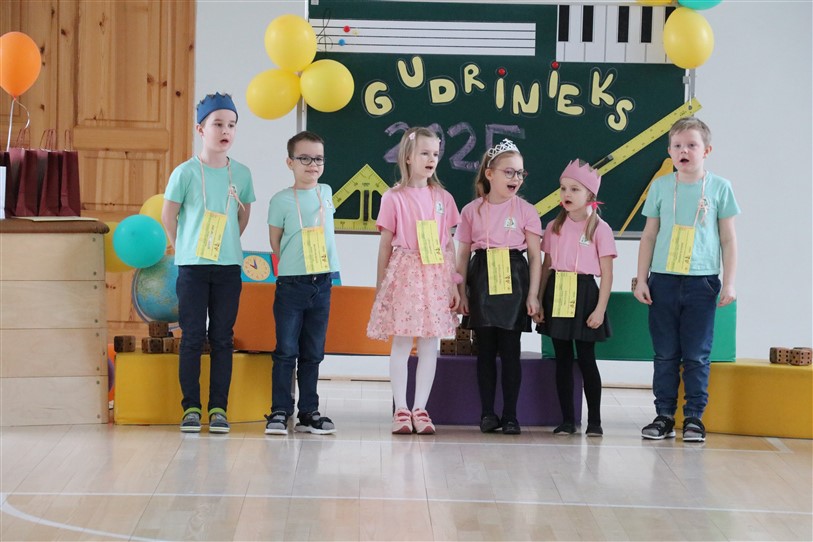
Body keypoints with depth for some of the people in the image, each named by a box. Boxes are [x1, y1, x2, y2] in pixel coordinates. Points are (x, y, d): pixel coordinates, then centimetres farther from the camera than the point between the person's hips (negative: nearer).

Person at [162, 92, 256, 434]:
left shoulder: (241, 173, 3)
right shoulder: (186, 172, -6)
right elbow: (168, 215, 3)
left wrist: (227, 245, 10)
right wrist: (184, 249, 6)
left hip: (229, 267, 2)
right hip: (192, 266, -2)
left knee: (223, 339, 4)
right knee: (192, 338, 1)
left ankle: (219, 408, 8)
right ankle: (191, 408, 6)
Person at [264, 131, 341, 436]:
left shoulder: (327, 193, 8)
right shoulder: (281, 200, -4)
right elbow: (275, 242, 2)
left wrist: (319, 268, 11)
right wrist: (295, 265, -3)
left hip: (322, 282, 4)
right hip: (291, 283, -4)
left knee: (313, 352, 9)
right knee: (286, 350, -3)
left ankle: (309, 412, 14)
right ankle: (280, 411, 1)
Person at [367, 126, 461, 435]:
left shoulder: (443, 198, 9)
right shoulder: (394, 198, -1)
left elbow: (449, 245, 10)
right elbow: (385, 245, 3)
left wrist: (455, 284, 5)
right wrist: (380, 287, 4)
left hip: (436, 276, 3)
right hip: (404, 273, -3)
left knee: (429, 345, 3)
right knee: (401, 343, -2)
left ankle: (420, 409, 10)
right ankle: (401, 410, 4)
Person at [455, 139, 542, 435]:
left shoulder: (525, 210, 1)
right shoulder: (472, 211, 4)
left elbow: (535, 256, 2)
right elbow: (463, 255, 8)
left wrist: (533, 295, -4)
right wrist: (462, 292, 3)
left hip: (513, 282, -1)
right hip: (482, 284, 1)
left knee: (510, 351, 1)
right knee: (485, 350, 5)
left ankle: (510, 415, 6)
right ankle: (487, 413, 12)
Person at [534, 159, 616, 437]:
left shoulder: (599, 228, -4)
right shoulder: (554, 227, 8)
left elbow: (607, 274, -5)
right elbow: (546, 267, 12)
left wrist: (600, 309, -11)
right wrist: (538, 302, 6)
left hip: (585, 293, -4)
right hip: (557, 295, 4)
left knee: (586, 360, -1)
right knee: (563, 359, 6)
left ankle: (594, 420, 7)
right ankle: (567, 420, 12)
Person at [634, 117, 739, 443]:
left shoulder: (719, 188, 1)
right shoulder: (661, 187, 5)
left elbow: (728, 239, 4)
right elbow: (649, 236, 9)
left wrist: (729, 283, -1)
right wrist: (641, 280, 5)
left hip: (702, 282, -1)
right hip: (663, 280, 2)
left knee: (697, 355, 2)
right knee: (665, 354, 6)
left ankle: (694, 417, 9)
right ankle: (664, 416, 12)